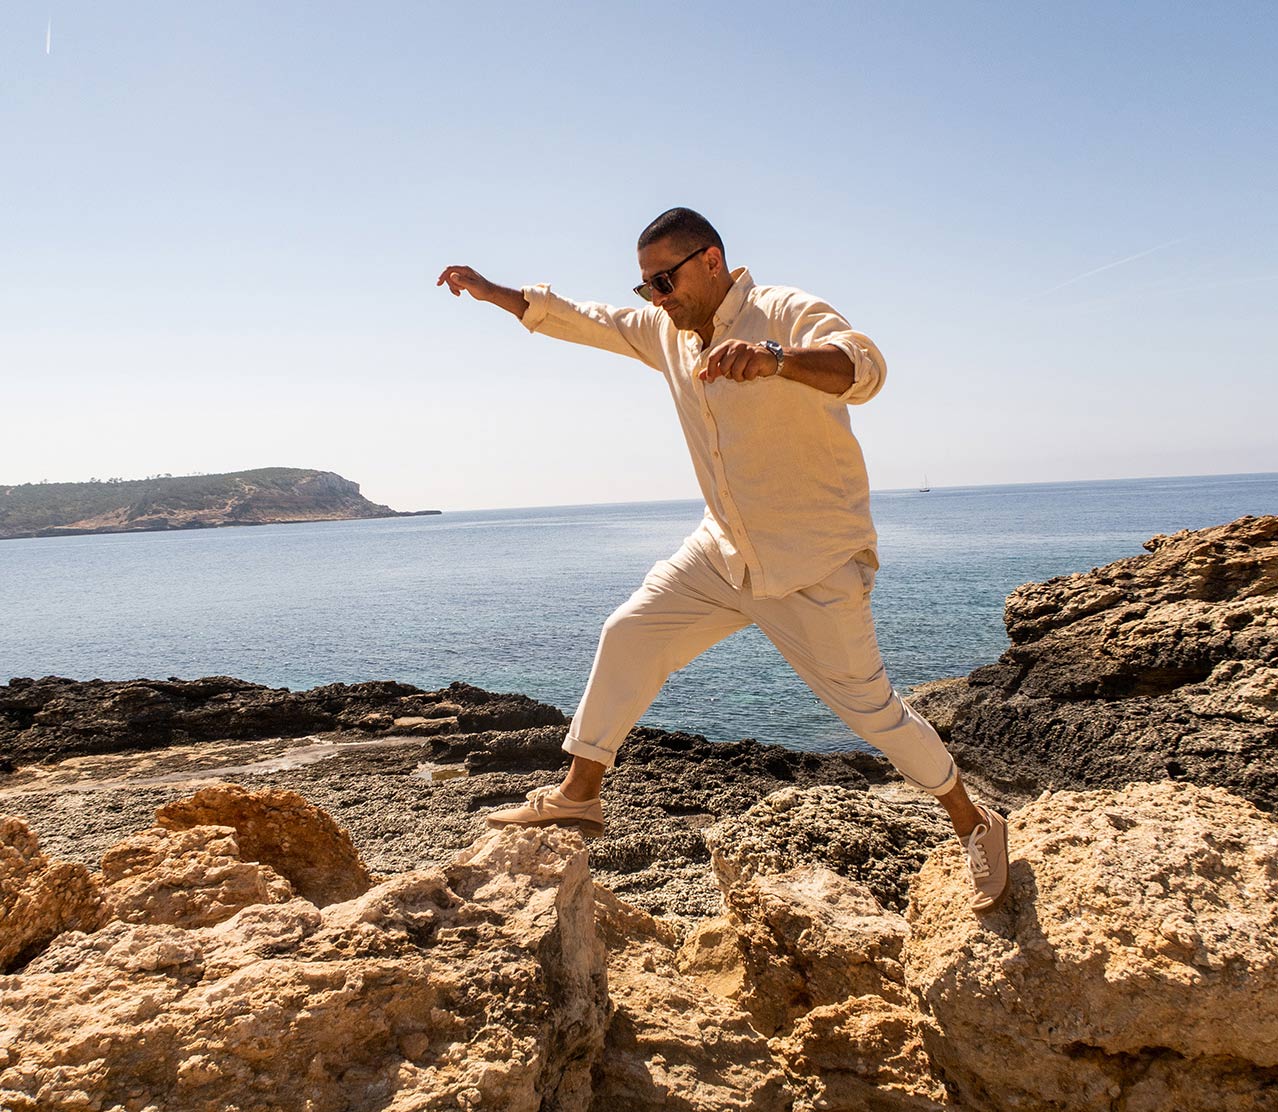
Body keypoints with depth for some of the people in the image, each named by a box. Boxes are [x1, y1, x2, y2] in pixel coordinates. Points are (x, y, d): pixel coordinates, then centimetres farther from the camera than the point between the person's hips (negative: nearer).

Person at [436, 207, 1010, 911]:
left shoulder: (786, 313, -17)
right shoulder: (666, 331, 6)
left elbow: (865, 367, -36)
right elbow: (586, 321, 19)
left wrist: (772, 359, -54)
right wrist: (491, 292, 18)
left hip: (815, 562, -7)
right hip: (724, 550, 7)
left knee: (868, 706, -2)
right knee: (629, 634, 1)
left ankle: (975, 826, 20)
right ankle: (578, 796, 13)